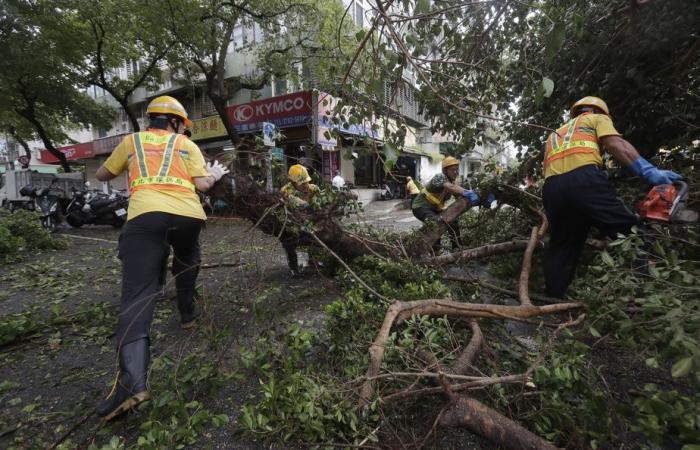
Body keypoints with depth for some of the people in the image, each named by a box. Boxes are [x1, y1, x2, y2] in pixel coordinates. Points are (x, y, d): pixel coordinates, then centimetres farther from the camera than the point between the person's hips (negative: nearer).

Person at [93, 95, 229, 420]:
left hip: (145, 215, 0)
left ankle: (132, 379, -21)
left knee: (138, 292, -9)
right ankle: (187, 312, 44)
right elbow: (202, 184, 10)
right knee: (186, 264, 32)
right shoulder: (187, 145, 20)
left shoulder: (132, 141, 24)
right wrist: (215, 174, 31)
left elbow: (102, 175, 33)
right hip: (188, 214, 1)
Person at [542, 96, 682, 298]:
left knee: (561, 248, 11)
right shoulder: (596, 119, 26)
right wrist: (650, 172, -8)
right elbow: (616, 144, 3)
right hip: (584, 179, -4)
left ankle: (553, 300, 11)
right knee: (631, 231, 1)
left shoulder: (554, 135, 40)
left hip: (552, 187, 5)